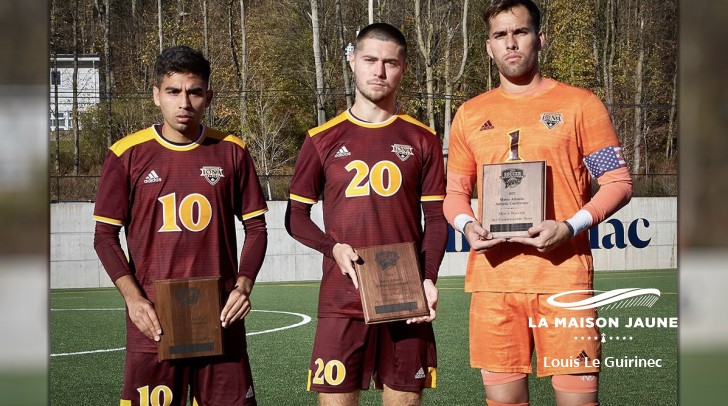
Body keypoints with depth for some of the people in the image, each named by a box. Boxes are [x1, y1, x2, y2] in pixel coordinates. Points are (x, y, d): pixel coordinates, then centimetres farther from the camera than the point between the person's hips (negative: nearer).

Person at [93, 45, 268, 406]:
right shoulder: (127, 154, 1)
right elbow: (105, 236, 4)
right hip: (152, 319, -1)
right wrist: (132, 297, -9)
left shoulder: (232, 152, 6)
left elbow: (255, 227, 11)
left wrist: (244, 285, -4)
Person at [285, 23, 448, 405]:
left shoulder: (422, 139, 7)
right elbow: (295, 216, 9)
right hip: (342, 301, -1)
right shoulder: (324, 139, 5)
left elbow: (435, 219, 8)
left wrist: (428, 278, -8)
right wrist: (334, 248, -10)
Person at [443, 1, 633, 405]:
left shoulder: (579, 104, 3)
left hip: (563, 276, -3)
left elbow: (619, 182, 2)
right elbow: (455, 191, 19)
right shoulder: (471, 114, 13)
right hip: (492, 277, 3)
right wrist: (468, 225, -4)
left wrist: (571, 226, -14)